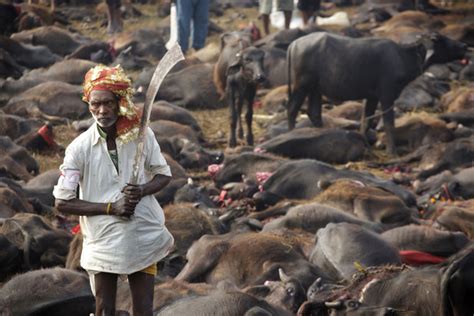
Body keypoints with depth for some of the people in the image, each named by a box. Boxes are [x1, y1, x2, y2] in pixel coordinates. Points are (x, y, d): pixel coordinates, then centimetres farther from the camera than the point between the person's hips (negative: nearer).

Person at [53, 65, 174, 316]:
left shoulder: (142, 135, -5)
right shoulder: (79, 148, -10)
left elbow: (163, 174, 9)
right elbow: (63, 202, -8)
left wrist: (142, 190, -15)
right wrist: (111, 208, -17)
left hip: (144, 236, 1)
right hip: (104, 239, -1)